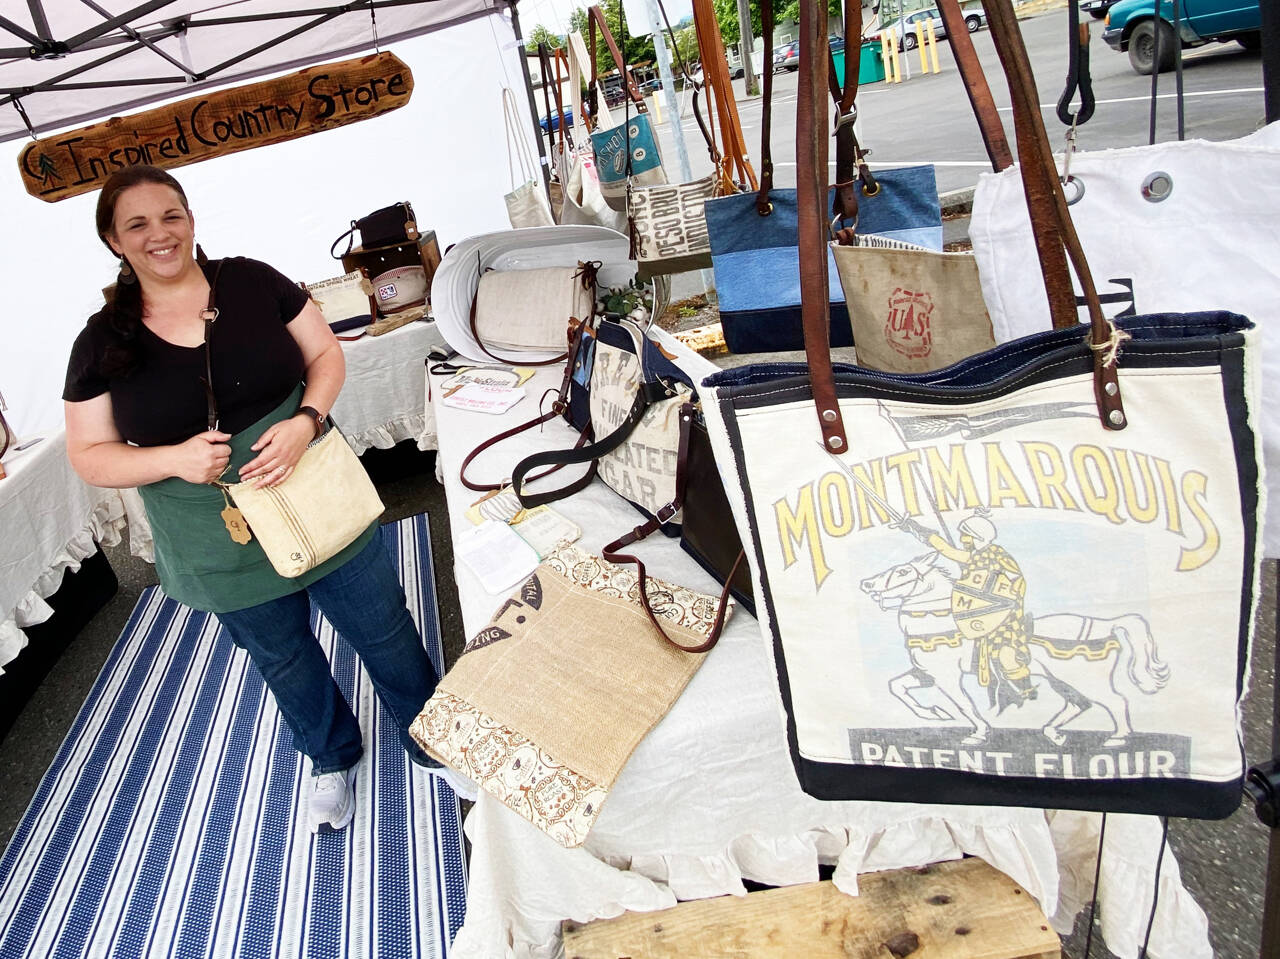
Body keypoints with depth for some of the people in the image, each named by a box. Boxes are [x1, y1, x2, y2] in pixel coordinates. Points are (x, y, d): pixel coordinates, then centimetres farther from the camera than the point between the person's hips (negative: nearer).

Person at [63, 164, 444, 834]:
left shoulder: (253, 283, -7)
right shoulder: (102, 343, -7)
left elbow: (326, 353, -1)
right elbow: (90, 456, -3)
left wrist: (306, 419, -21)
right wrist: (174, 458, -21)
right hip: (220, 548, 1)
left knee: (384, 631, 12)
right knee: (284, 659, 21)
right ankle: (332, 761, 49)